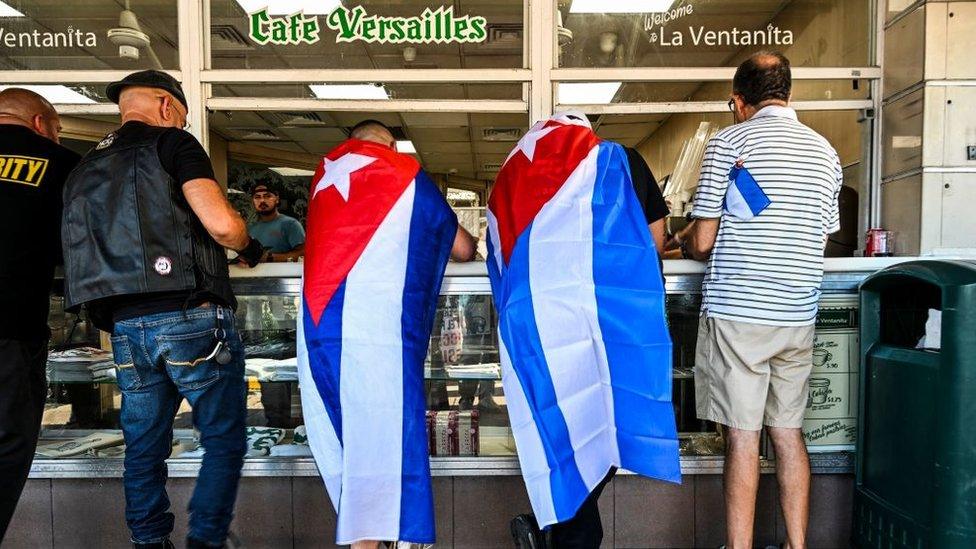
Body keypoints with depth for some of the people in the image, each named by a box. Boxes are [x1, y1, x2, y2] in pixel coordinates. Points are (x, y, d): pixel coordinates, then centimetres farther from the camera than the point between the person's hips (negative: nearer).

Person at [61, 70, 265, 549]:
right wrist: (252, 248, 6)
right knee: (224, 441, 3)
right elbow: (221, 224, -13)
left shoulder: (85, 167, 20)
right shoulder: (172, 143, 0)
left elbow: (91, 247, 23)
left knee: (143, 449, 15)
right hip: (191, 316, -6)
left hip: (124, 325, 7)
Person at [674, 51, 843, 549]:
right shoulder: (825, 152, 12)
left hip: (736, 313, -5)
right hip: (798, 316, 6)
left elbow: (702, 241, -7)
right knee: (788, 431, 14)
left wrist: (683, 243, 15)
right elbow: (821, 241, 16)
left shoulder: (729, 142, -5)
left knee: (742, 437, -1)